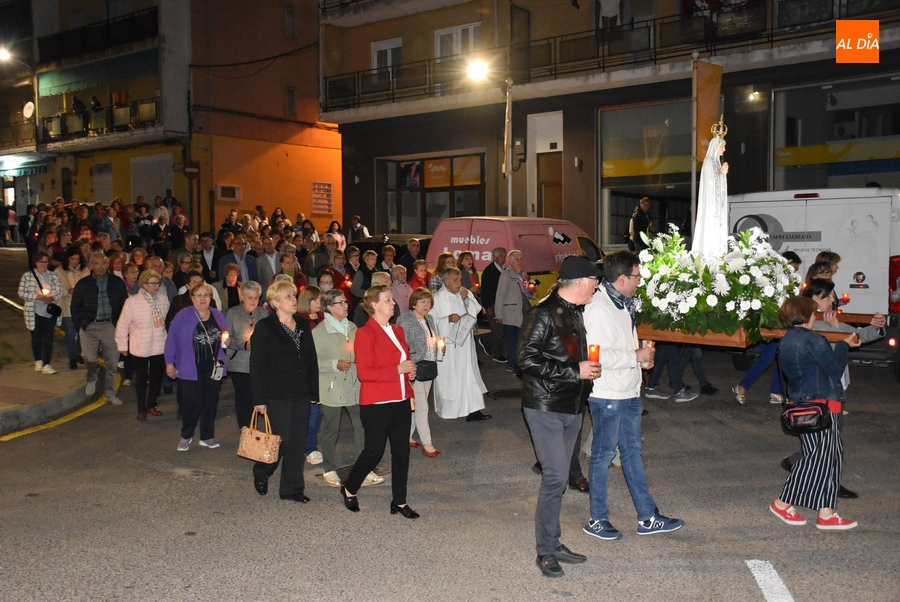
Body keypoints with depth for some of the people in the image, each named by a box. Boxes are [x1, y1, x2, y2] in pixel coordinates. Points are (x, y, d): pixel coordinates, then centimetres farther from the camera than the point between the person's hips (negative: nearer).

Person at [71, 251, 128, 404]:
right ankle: (92, 379, 26)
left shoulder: (118, 283, 6)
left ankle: (110, 394, 15)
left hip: (110, 326, 1)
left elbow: (125, 305, 8)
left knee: (113, 362, 2)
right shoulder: (83, 284, 4)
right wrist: (80, 326, 1)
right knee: (90, 358, -7)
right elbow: (75, 307, 8)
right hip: (89, 326, -1)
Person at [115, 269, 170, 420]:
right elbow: (123, 325, -7)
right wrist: (122, 345, -4)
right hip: (140, 348, -4)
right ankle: (141, 409, 20)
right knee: (141, 378, 8)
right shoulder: (132, 302, -13)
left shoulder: (163, 299, -1)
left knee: (157, 377, 13)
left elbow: (168, 321, 9)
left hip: (159, 347, 4)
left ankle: (151, 404, 32)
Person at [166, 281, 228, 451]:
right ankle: (186, 436, 20)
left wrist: (226, 341, -6)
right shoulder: (183, 316, -6)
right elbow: (172, 339, -5)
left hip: (213, 369, 4)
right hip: (190, 369, -4)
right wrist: (169, 363, -6)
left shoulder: (218, 316, 7)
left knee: (211, 403, 8)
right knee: (191, 404, 0)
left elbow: (223, 340, 17)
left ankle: (207, 437, 22)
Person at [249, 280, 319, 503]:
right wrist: (259, 399, -13)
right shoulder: (265, 327, -6)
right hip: (277, 395, -5)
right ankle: (261, 474, 26)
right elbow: (257, 365, -9)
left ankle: (292, 489, 17)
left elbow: (312, 361, 12)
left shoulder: (303, 327, 11)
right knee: (281, 440, -2)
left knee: (298, 443, 7)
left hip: (301, 394, 5)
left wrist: (314, 392, 7)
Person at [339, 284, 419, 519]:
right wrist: (397, 370, -20)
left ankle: (399, 501, 19)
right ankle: (349, 490, 25)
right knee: (374, 450, 1)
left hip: (400, 400, 7)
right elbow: (364, 372, -18)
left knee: (402, 450, 8)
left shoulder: (397, 331, 13)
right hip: (376, 403, -7)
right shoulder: (365, 334, -11)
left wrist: (410, 372, 4)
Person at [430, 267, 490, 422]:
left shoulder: (465, 293, 8)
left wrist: (467, 299, -11)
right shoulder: (438, 298, -8)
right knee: (448, 375, 2)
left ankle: (473, 410, -1)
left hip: (464, 341, 5)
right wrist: (448, 318, -20)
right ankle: (447, 409, 20)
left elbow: (476, 311, 4)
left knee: (469, 374, 0)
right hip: (447, 343, -5)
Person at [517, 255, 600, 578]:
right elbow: (527, 359, -22)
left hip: (572, 407, 9)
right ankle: (546, 551, 6)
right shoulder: (544, 313, -15)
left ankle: (554, 543, 25)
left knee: (557, 477, 14)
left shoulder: (576, 313, 12)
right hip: (546, 408, -8)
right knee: (556, 477, -8)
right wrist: (575, 371, -20)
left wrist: (590, 367, 7)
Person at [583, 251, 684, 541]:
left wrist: (642, 355, 5)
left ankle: (648, 517, 26)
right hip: (607, 395, -10)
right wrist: (636, 356, -20)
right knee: (603, 454, 3)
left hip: (629, 392, 10)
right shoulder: (599, 308, -20)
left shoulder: (623, 304, 11)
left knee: (632, 450, 15)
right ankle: (597, 519, 18)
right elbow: (597, 355, -27)